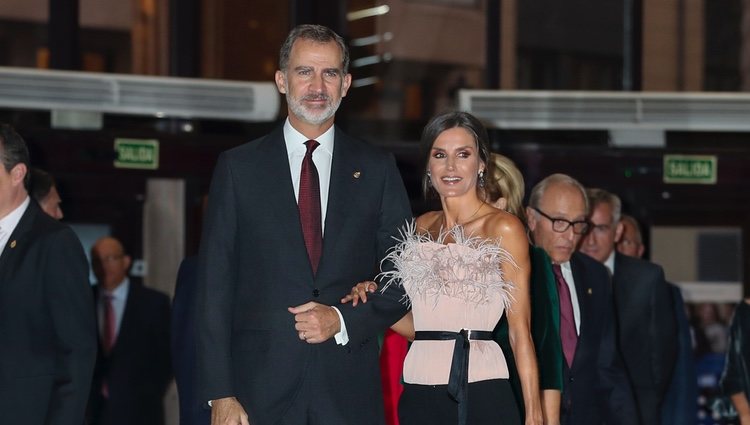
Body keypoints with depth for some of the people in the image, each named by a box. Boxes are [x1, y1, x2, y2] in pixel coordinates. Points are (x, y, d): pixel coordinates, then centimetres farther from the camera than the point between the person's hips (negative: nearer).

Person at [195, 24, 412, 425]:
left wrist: (343, 321, -8)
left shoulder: (377, 169, 8)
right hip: (262, 390, -1)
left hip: (350, 393, 1)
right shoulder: (238, 167, 5)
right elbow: (214, 287, 1)